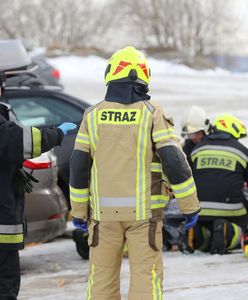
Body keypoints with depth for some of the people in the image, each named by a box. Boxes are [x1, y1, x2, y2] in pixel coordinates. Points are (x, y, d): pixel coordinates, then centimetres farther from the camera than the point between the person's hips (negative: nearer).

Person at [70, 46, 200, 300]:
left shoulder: (93, 115, 1)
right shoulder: (151, 114, -6)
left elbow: (79, 166, 2)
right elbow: (175, 162, -10)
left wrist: (78, 210, 12)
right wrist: (190, 206, -2)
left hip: (104, 211, 2)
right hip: (142, 210, -2)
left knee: (102, 276, 10)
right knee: (146, 276, 0)